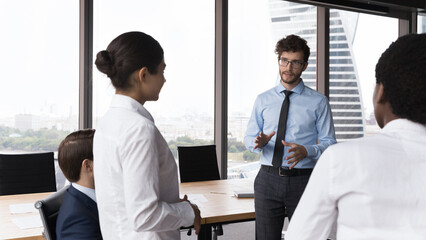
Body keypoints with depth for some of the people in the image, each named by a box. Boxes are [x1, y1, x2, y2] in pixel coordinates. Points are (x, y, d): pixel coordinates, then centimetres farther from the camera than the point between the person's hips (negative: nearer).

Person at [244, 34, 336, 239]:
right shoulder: (263, 100, 9)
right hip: (268, 178, 2)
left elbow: (329, 143, -1)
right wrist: (259, 142, -13)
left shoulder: (318, 102, 2)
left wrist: (306, 151, -21)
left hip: (302, 180, -2)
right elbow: (249, 137, 11)